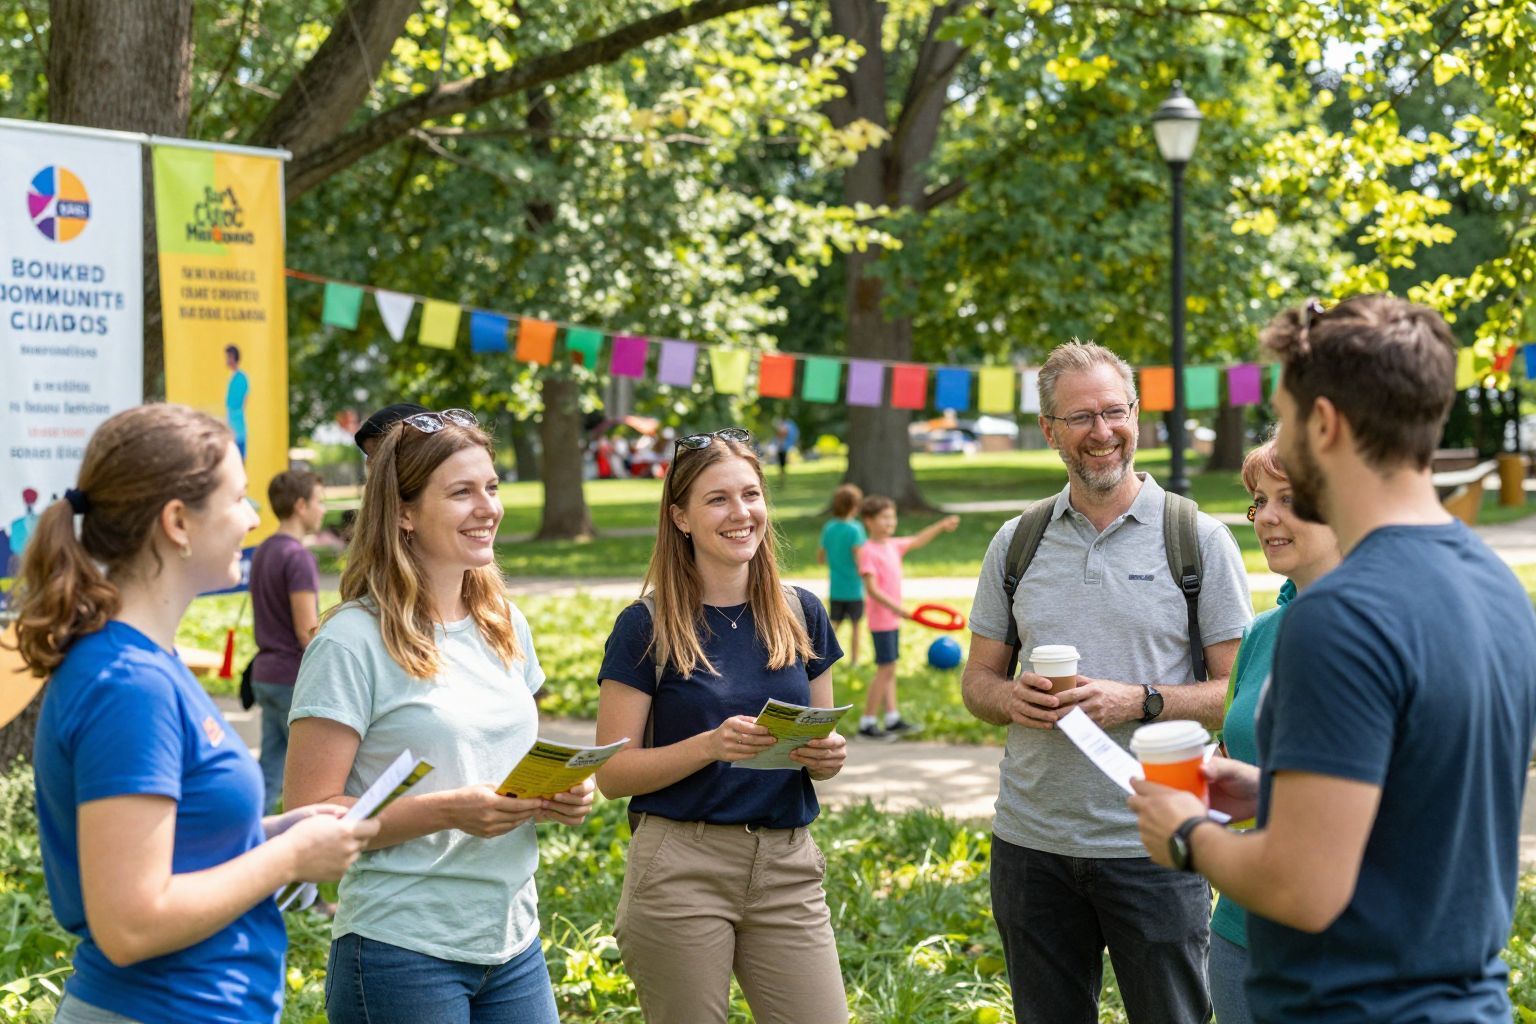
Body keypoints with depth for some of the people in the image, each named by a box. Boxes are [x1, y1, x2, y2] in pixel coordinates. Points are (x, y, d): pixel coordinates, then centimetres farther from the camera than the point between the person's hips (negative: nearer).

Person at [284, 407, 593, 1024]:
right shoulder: (354, 642, -11)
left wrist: (558, 796, 0)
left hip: (513, 944, 6)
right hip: (403, 951, -6)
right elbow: (308, 815, -14)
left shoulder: (505, 626, 10)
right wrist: (450, 811, -24)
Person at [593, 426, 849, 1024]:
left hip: (786, 867, 3)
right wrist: (712, 745, -20)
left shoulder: (801, 614, 8)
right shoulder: (646, 627, -3)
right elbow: (612, 773, -6)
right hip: (680, 867, -3)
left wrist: (827, 757, -6)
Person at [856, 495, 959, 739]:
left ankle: (893, 719, 18)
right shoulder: (868, 552, -15)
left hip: (893, 619, 9)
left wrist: (941, 526, 23)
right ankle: (867, 723, -2)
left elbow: (916, 541, 27)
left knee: (888, 670, 12)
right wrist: (896, 608, -31)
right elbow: (872, 589, -22)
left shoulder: (893, 545, 10)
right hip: (881, 620, -9)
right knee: (885, 669, -7)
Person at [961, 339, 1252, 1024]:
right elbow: (977, 680, 13)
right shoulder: (1015, 545, 8)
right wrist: (1011, 698, -10)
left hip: (1151, 846, -3)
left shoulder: (1199, 539, -2)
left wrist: (1140, 703, -18)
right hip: (1031, 843, 3)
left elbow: (1240, 692, -2)